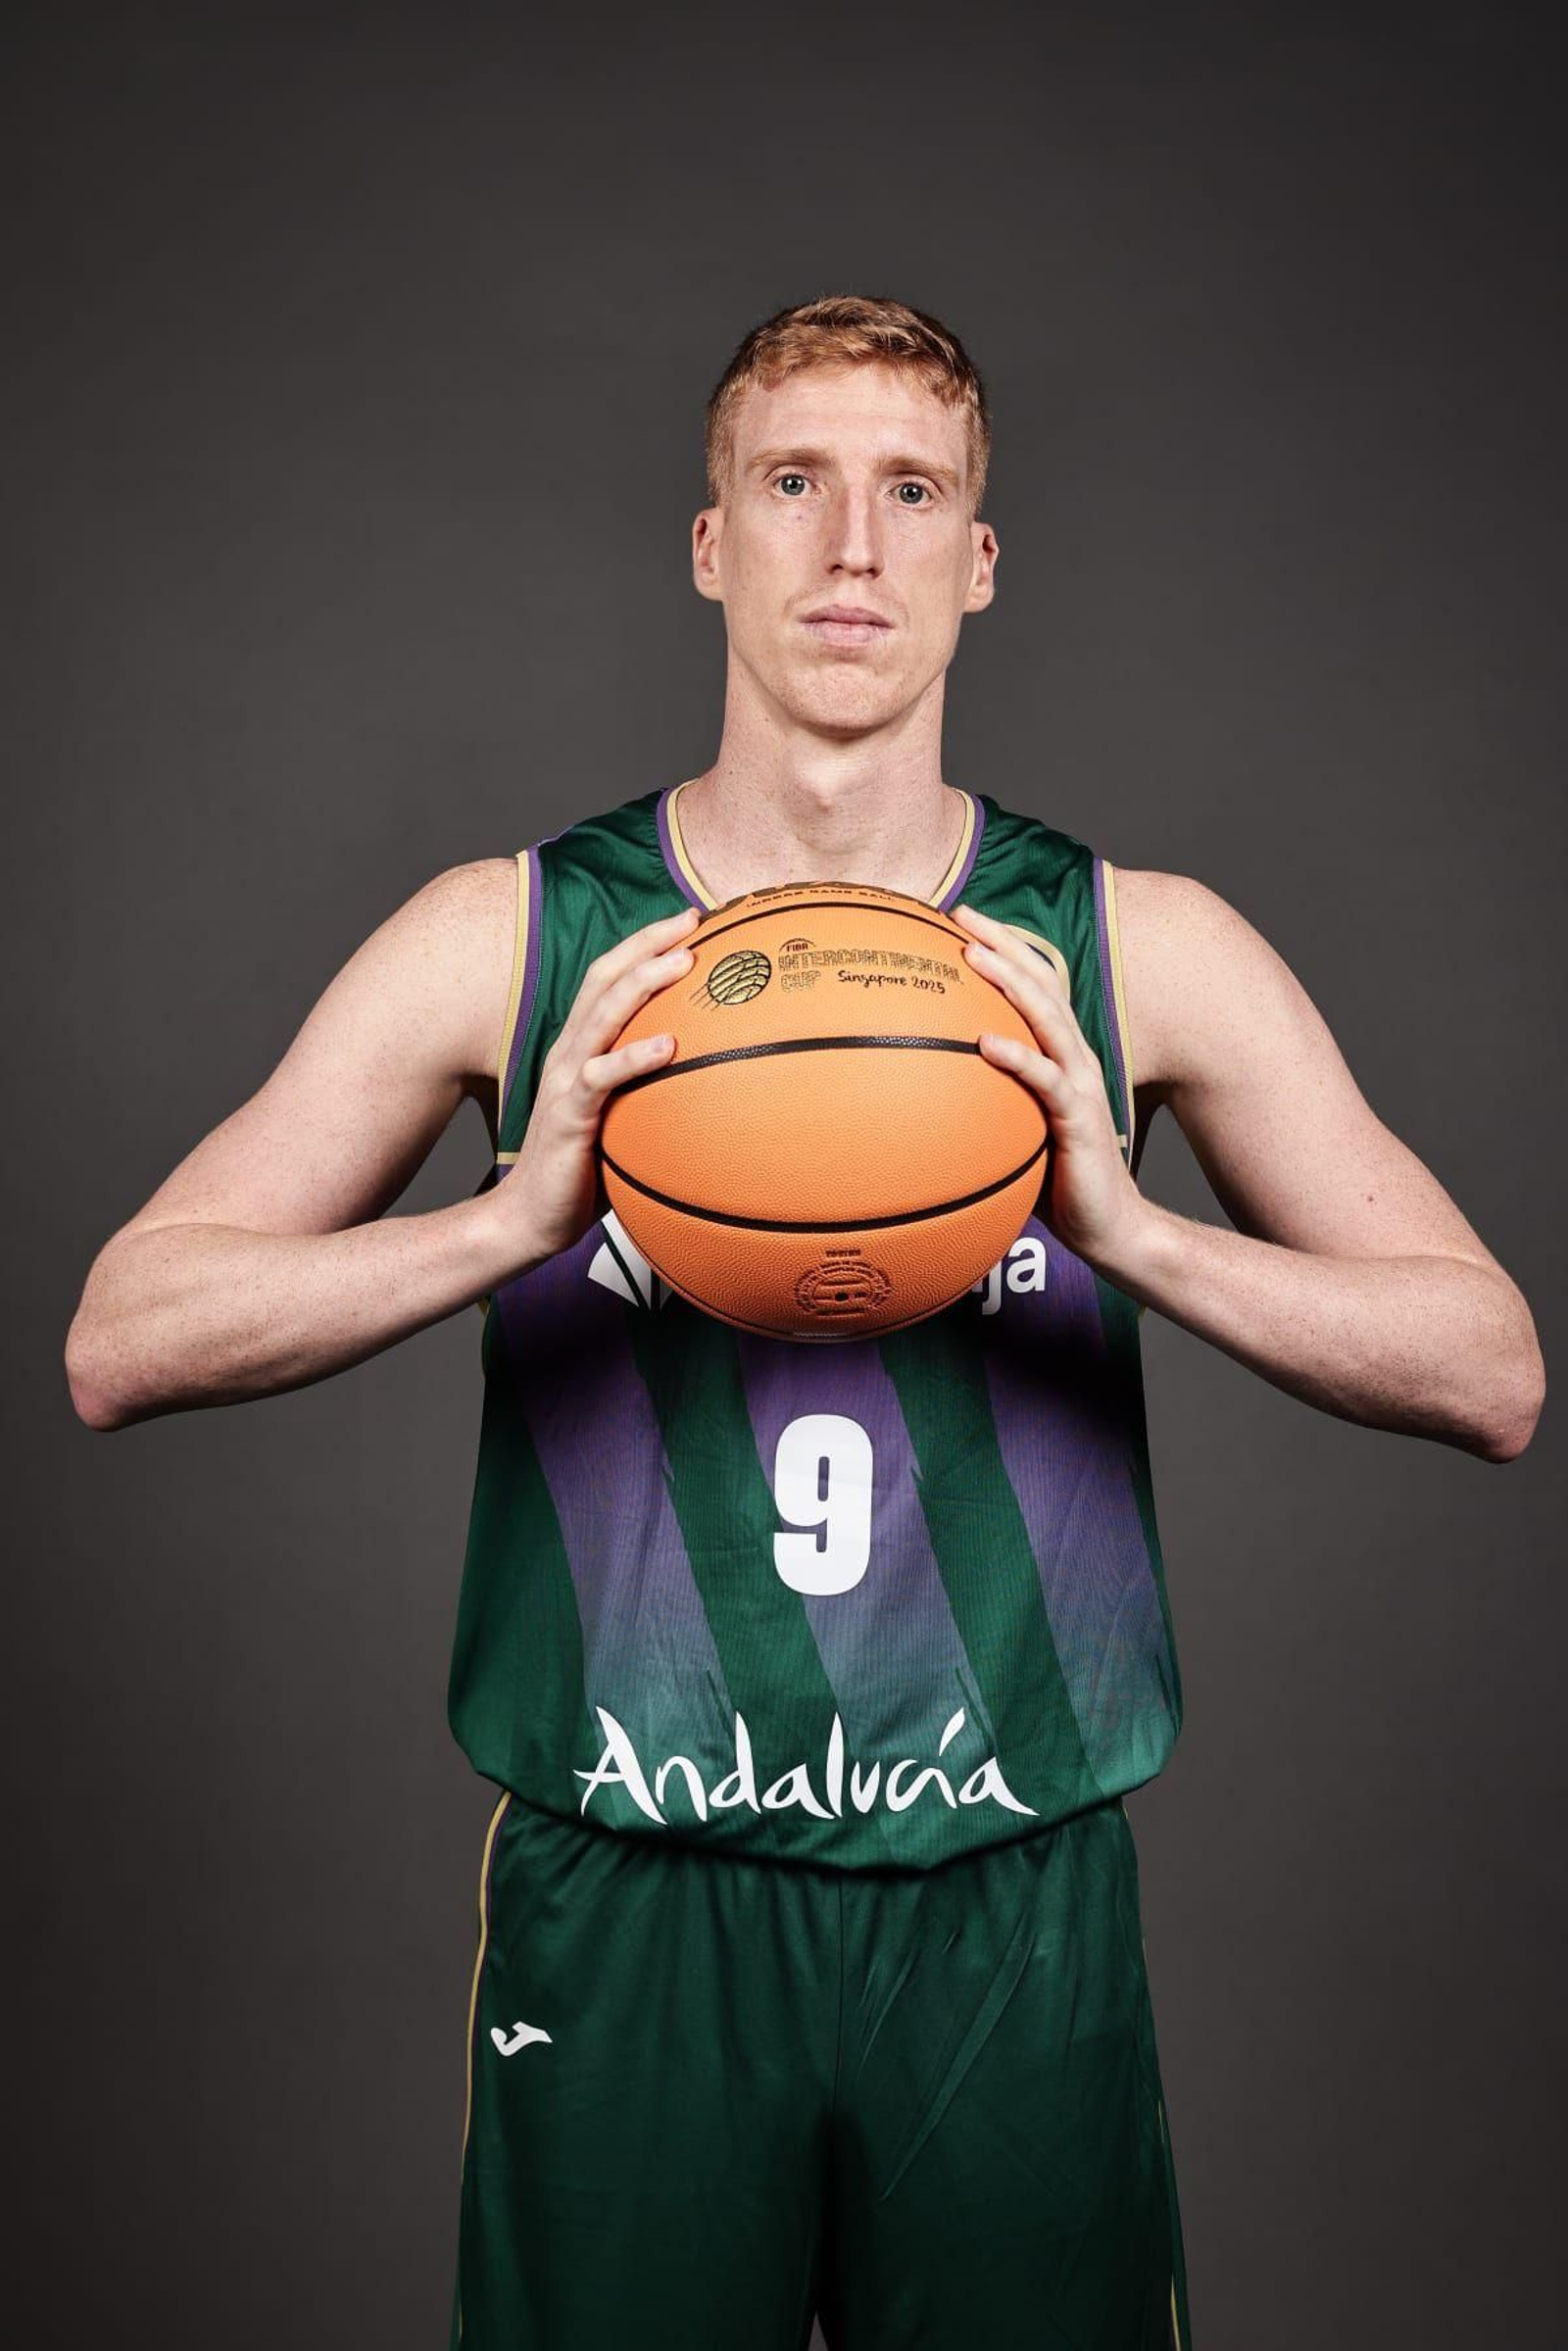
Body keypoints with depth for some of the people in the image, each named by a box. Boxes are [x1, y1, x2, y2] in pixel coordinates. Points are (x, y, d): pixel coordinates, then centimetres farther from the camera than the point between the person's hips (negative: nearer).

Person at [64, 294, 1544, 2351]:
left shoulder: (1139, 952, 0)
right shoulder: (510, 941, -2)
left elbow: (1495, 1381, -3)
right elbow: (118, 1348, -7)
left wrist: (1126, 1230, -21)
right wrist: (520, 1214, -23)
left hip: (1018, 1920, 1)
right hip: (622, 1911, 0)